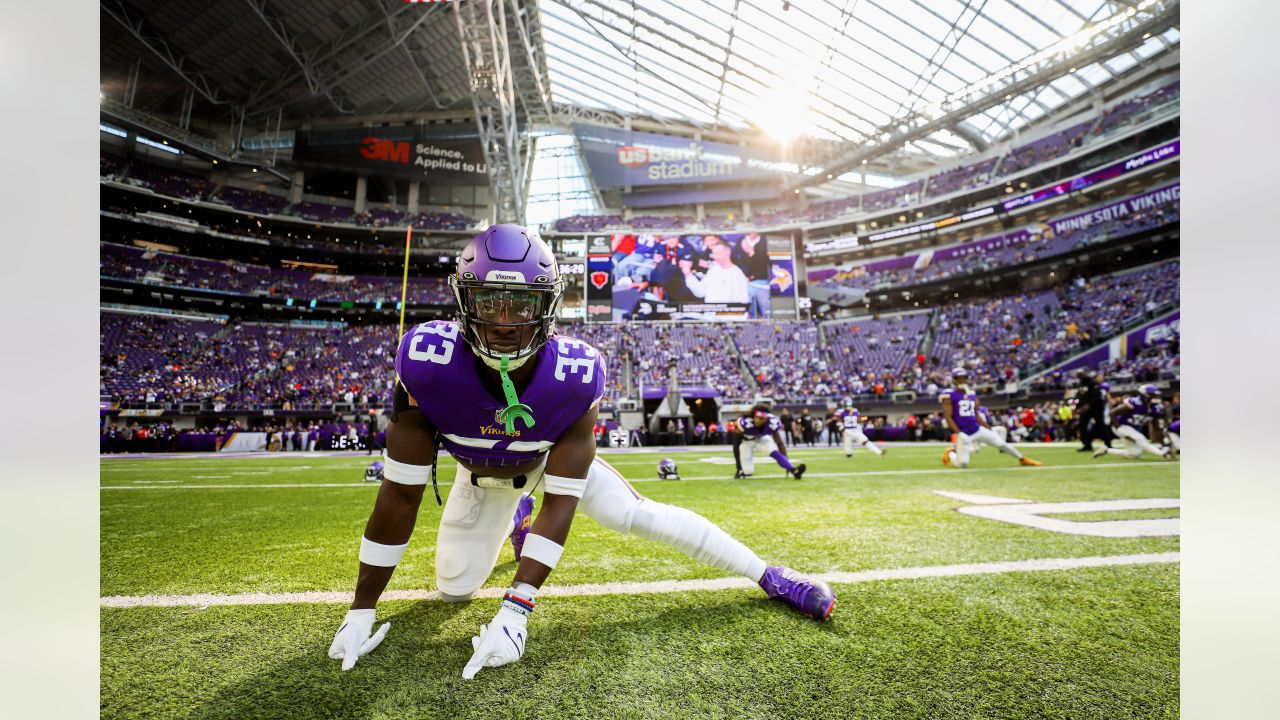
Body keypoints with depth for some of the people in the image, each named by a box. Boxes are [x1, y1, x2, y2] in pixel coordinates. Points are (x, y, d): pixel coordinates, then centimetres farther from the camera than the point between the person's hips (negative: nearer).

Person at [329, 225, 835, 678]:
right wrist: (361, 611, -21)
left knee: (640, 515, -10)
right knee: (453, 590, 4)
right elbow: (401, 493, -27)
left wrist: (514, 611, -35)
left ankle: (769, 576, 8)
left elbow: (561, 500, -30)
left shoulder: (575, 374, -37)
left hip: (553, 462, -1)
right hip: (482, 475, 2)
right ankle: (514, 517, 37)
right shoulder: (428, 363, -36)